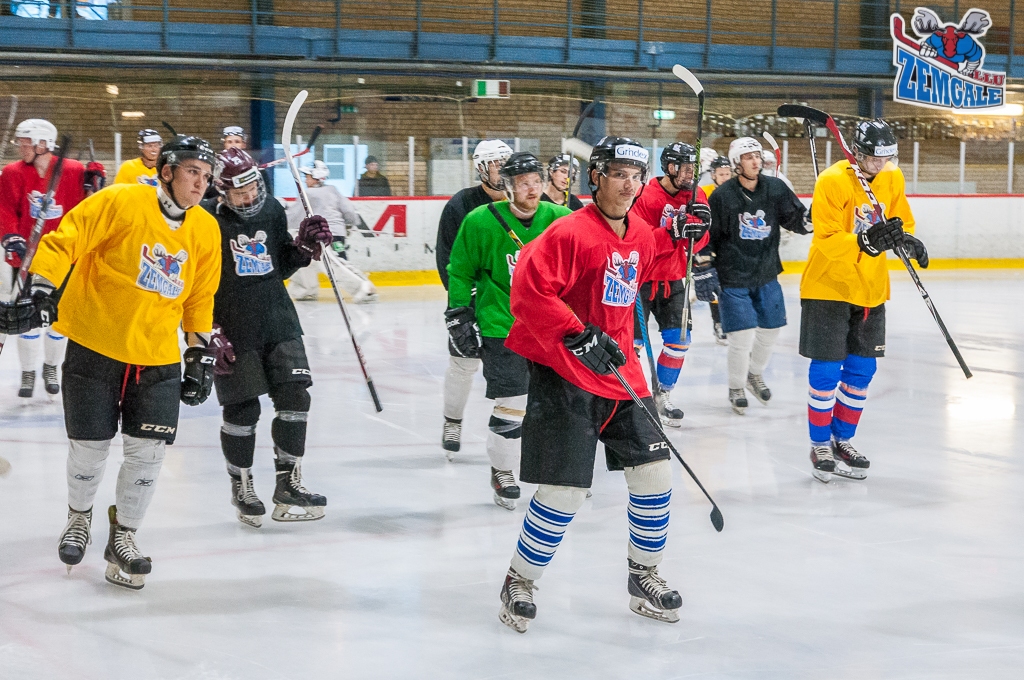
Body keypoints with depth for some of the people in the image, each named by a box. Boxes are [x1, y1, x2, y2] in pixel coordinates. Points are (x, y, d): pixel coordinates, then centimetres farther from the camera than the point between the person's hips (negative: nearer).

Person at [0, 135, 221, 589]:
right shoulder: (121, 203, -13)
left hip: (158, 358, 4)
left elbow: (200, 297, 15)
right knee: (91, 446, 4)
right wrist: (41, 294, -25)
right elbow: (63, 242, -15)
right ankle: (79, 517, 35)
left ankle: (123, 535, 18)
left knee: (147, 451, -2)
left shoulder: (206, 231, 4)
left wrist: (200, 352, 13)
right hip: (94, 347, -4)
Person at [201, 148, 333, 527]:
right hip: (233, 330, -5)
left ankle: (288, 485, 7)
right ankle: (241, 488, 20)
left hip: (279, 321, 5)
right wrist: (210, 333, -13)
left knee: (294, 397, -2)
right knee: (241, 410, 2)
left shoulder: (272, 211, 5)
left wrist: (305, 247, -3)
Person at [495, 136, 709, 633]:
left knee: (654, 473, 6)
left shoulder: (640, 234, 8)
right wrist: (577, 336, -29)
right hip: (562, 375, -7)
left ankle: (644, 576, 25)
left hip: (619, 373, 8)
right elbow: (528, 289, -24)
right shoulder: (572, 233, -17)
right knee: (565, 491, -10)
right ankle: (519, 583, 10)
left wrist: (678, 236, 16)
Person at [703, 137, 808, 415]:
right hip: (733, 278, -4)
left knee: (770, 330, 13)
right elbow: (709, 236, -4)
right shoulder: (722, 196, -11)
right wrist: (704, 267, -6)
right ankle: (736, 388, 15)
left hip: (766, 276, 4)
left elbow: (796, 220, -2)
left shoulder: (775, 188, -3)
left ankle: (755, 374, 40)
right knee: (743, 336, -8)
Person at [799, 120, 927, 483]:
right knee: (827, 370, -2)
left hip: (870, 289, 6)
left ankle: (842, 439, 24)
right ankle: (820, 445, 12)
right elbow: (827, 241, -24)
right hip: (828, 286, -6)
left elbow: (901, 223, 13)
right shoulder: (833, 181, -19)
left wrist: (908, 241, -9)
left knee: (862, 369, 10)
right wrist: (864, 242, -40)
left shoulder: (893, 180, 2)